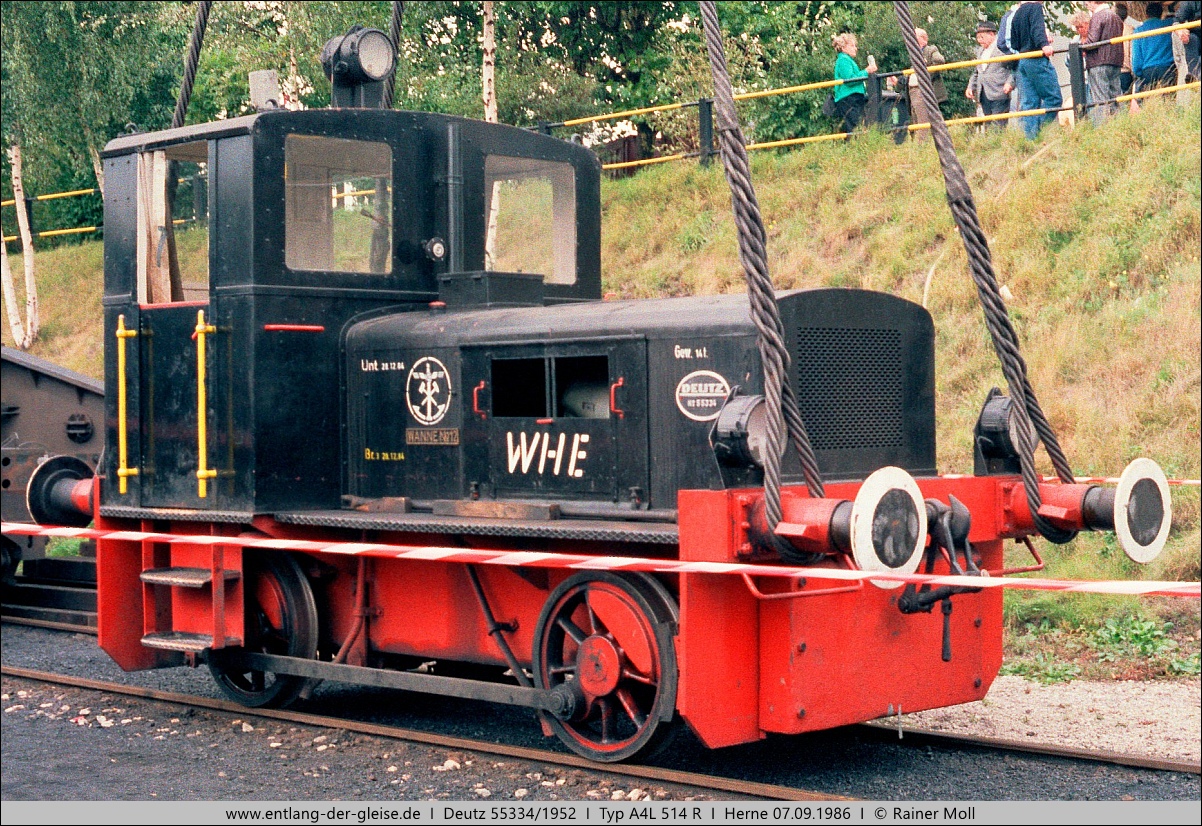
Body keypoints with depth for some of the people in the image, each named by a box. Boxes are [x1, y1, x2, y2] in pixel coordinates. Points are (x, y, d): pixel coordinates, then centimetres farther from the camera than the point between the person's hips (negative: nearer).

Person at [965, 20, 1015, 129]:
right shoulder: (980, 51, 22)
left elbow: (1014, 68, -6)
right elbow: (976, 72, 28)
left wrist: (1010, 83, -19)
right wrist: (970, 87, 15)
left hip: (999, 94, -7)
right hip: (984, 95, 8)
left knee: (998, 126, -12)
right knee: (989, 126, 5)